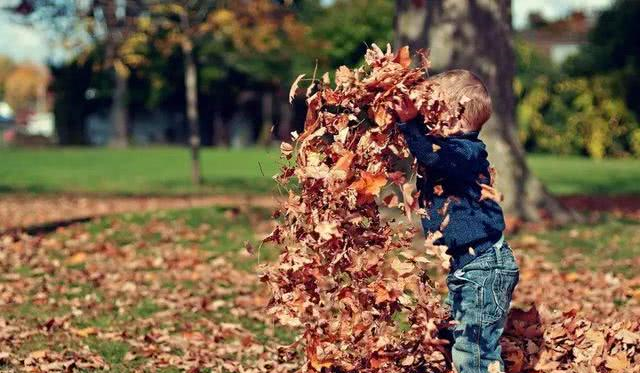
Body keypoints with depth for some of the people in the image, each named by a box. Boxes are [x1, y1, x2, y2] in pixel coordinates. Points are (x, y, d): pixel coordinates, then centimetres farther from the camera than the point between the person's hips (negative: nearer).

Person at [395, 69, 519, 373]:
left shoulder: (467, 152, -20)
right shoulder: (445, 146, 9)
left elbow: (435, 156, -38)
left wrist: (410, 122, -43)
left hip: (485, 267, -11)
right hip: (464, 265, 11)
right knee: (461, 342, 19)